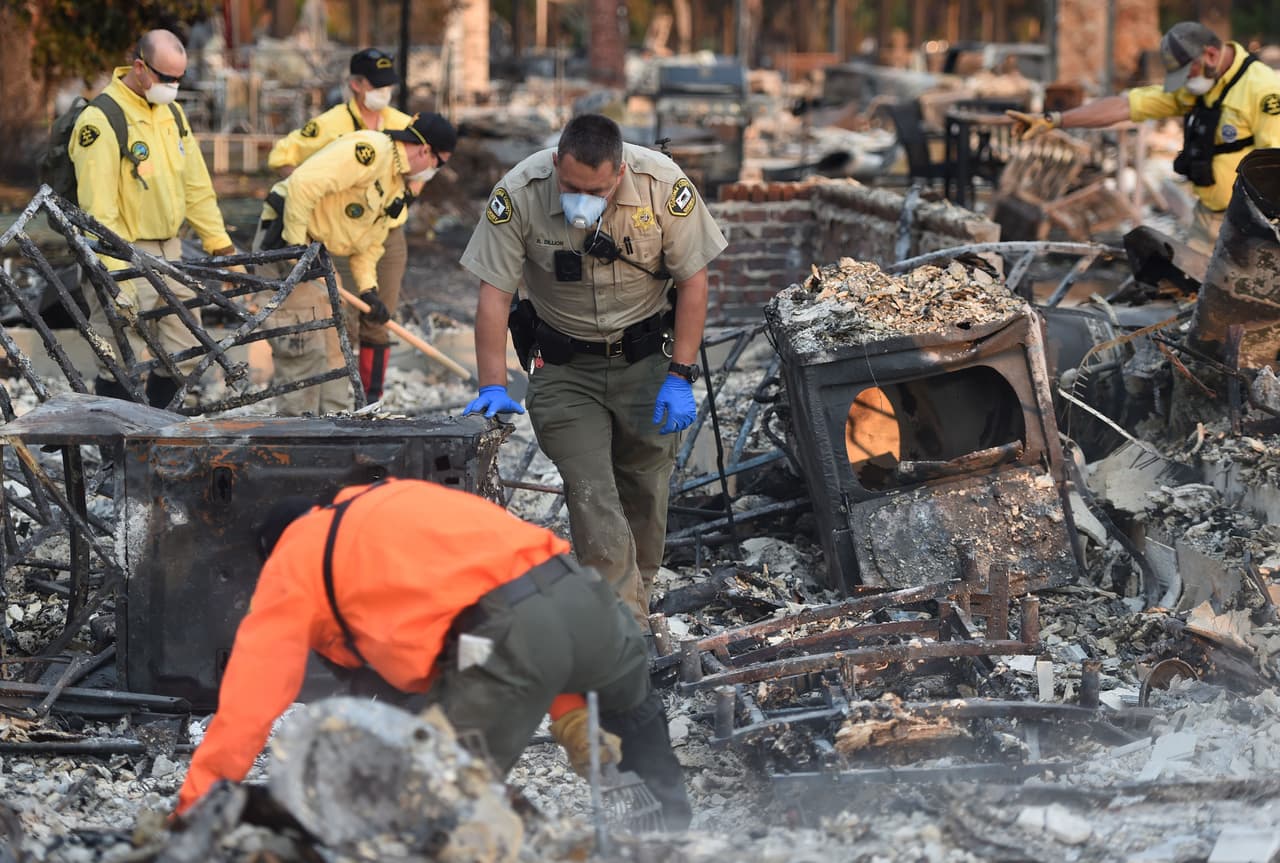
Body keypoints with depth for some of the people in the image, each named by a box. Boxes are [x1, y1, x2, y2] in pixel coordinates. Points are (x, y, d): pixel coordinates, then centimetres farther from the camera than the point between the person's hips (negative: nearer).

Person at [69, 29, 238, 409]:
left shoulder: (172, 113, 10)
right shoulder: (102, 119, -16)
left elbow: (197, 186, 15)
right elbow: (98, 209, -19)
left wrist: (221, 244, 9)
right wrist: (117, 275, -23)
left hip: (169, 251, 8)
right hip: (125, 254, -8)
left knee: (184, 354, 9)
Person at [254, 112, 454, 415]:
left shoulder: (397, 187, 14)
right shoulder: (372, 150, -19)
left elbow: (368, 246, 18)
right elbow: (304, 183, -28)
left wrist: (369, 290, 2)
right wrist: (296, 247, -24)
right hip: (285, 241, -10)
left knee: (331, 345, 14)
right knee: (304, 346, -11)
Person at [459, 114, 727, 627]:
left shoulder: (662, 185, -18)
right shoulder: (518, 194, -20)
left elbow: (693, 281, -8)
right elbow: (494, 295, -14)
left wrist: (680, 377, -11)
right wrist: (493, 387, -20)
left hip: (646, 357, 1)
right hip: (565, 368, -1)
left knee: (644, 498, 5)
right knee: (592, 499, -14)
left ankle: (635, 606, 24)